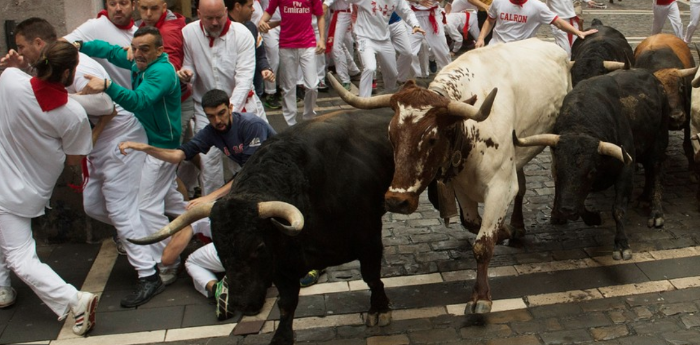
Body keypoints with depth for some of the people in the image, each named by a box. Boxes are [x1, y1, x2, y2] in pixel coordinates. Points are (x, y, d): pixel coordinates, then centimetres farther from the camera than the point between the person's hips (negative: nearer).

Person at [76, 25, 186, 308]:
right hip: (152, 144, 10)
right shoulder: (141, 64, 5)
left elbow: (139, 100, -38)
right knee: (169, 199, 22)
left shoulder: (161, 72, -23)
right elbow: (111, 51, 16)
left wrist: (107, 87, -53)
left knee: (147, 207, -12)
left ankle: (152, 276, -8)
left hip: (160, 148, -10)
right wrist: (78, 46, 0)